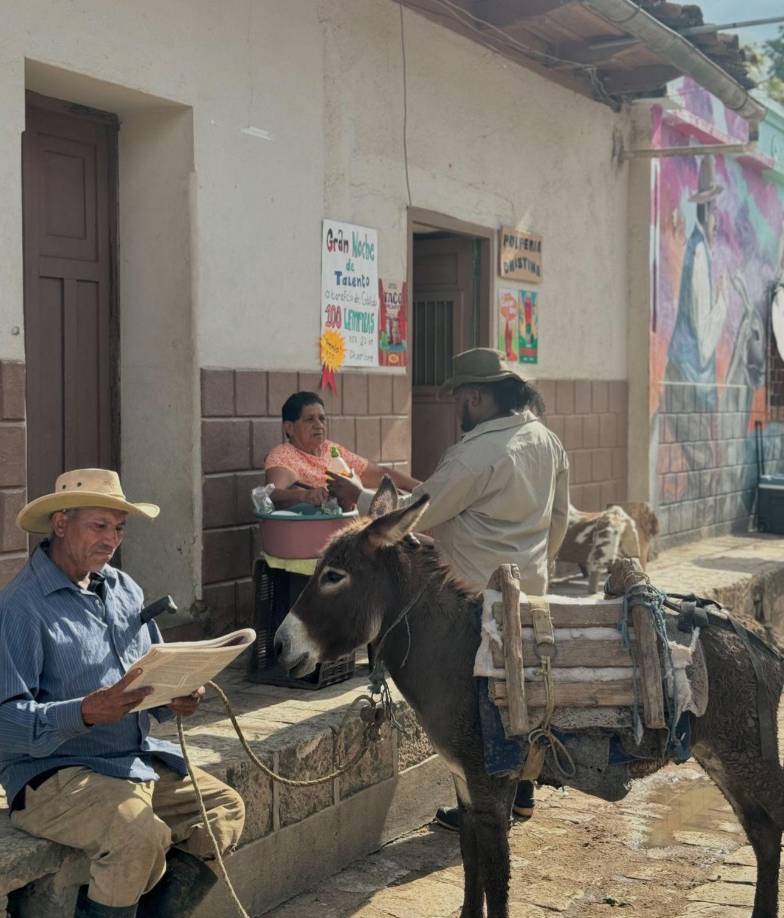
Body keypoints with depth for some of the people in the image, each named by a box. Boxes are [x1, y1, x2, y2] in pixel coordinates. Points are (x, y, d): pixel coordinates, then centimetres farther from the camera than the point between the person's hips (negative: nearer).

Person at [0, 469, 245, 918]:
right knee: (141, 835, -31)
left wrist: (176, 698, -6)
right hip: (53, 771, -8)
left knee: (225, 809, -3)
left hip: (139, 759, 8)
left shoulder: (125, 589, 11)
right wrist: (86, 713, -33)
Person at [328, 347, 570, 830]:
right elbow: (559, 516, 15)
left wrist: (358, 497, -3)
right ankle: (520, 792, 29)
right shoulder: (548, 441, 5)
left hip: (479, 597, -8)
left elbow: (417, 514, -15)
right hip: (529, 591, 8)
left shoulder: (477, 453, -21)